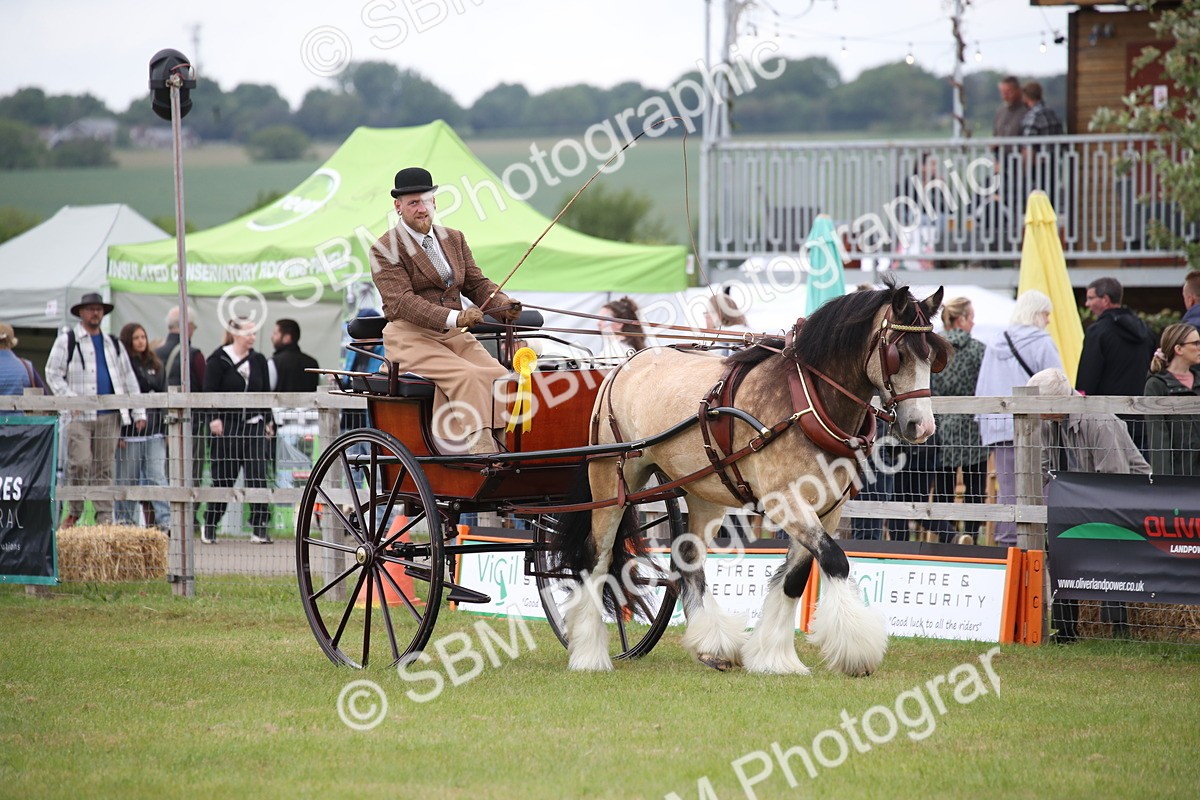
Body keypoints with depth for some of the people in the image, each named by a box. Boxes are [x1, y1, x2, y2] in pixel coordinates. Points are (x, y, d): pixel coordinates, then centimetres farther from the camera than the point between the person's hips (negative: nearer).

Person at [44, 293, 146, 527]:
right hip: (79, 416, -4)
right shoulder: (67, 340, 7)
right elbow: (53, 374, 2)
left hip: (109, 416, 4)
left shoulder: (113, 344, 20)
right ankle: (74, 513, 2)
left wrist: (138, 412, 12)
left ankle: (105, 517, 4)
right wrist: (71, 399, -12)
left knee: (104, 468, 3)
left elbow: (129, 379, 20)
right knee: (80, 464, -11)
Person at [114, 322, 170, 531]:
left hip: (154, 432, 3)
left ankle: (164, 520, -10)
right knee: (127, 481, 3)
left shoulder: (155, 365, 13)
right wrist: (117, 434, -11)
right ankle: (125, 520, 11)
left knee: (157, 476, -5)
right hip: (129, 433, -3)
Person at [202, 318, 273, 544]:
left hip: (254, 425, 3)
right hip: (227, 425, -3)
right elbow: (209, 392, -6)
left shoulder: (258, 360, 11)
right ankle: (209, 528, 16)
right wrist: (214, 418, -16)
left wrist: (268, 421, 11)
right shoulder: (219, 360, -2)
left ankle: (259, 530, -6)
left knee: (258, 477, -6)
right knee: (223, 478, 2)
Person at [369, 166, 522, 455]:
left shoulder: (454, 239, 19)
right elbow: (402, 302, -16)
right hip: (411, 337, -6)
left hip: (454, 335, 6)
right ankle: (481, 452, -38)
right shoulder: (385, 250, -3)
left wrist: (502, 304, -7)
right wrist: (453, 317, -29)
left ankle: (501, 450, -28)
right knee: (466, 376, -31)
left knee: (498, 375, -21)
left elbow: (476, 284, 17)